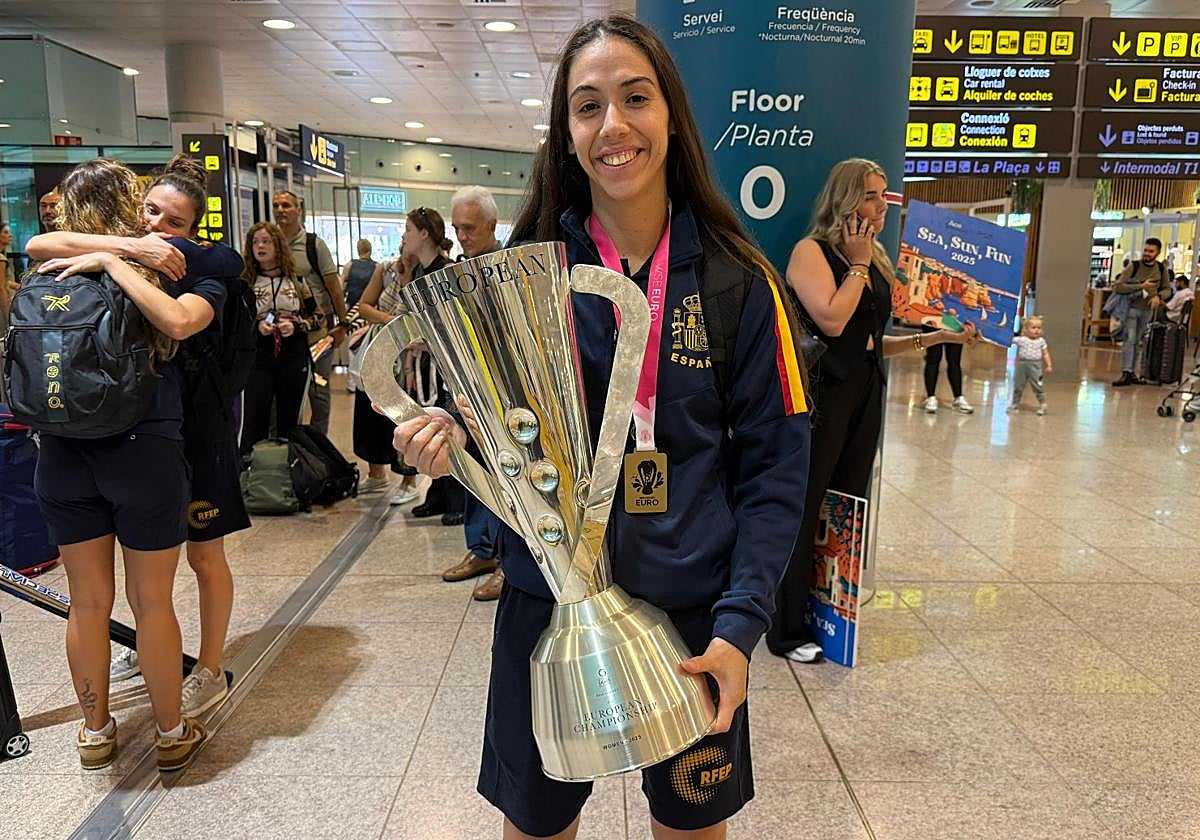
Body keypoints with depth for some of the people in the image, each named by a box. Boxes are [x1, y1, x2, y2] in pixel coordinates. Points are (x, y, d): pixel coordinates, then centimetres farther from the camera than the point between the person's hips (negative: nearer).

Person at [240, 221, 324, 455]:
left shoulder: (296, 280, 7)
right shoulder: (245, 282, 3)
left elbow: (319, 318, 9)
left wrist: (296, 326, -8)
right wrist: (256, 326, -12)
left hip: (294, 359, 2)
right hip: (258, 359, -1)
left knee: (289, 420, 8)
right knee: (254, 421, -6)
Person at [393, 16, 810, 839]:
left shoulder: (737, 278, -6)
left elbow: (774, 463, -5)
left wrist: (740, 623, -14)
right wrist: (452, 436, -18)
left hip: (693, 614, 0)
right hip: (547, 605, 1)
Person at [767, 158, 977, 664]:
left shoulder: (875, 261, 16)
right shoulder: (812, 251, -7)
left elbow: (874, 341, 17)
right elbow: (832, 320, -21)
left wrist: (940, 337, 11)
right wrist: (857, 264, -10)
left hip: (865, 396, 8)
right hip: (822, 394, -7)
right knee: (804, 513, -1)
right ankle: (789, 631, 10)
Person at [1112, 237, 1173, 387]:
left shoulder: (1162, 269, 3)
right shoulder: (1134, 266, -9)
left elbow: (1167, 289, 14)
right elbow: (1118, 287, -18)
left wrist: (1158, 296, -8)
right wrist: (1141, 286, -20)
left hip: (1147, 310, 4)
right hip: (1131, 308, -4)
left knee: (1138, 342, 10)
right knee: (1129, 339, -12)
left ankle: (1132, 372, 16)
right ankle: (1126, 374, -15)